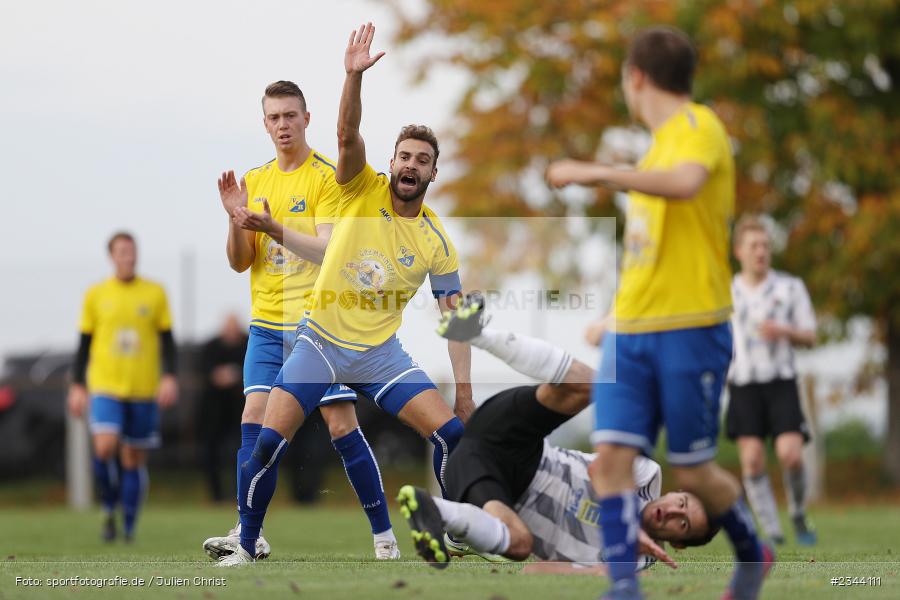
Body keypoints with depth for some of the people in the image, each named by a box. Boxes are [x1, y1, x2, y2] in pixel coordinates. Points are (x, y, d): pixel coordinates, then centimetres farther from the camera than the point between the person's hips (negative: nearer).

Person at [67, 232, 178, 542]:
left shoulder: (155, 293, 5)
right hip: (105, 387, -1)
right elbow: (85, 343, 9)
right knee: (105, 447, -21)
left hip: (144, 390, 1)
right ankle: (109, 511, -1)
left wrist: (169, 377, -5)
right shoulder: (96, 295, 5)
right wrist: (77, 386, 5)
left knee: (134, 459, 4)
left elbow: (166, 340, 8)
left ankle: (129, 528, 14)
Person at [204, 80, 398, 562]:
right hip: (267, 323, 5)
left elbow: (328, 251, -16)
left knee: (341, 425, -7)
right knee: (253, 419, -7)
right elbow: (239, 263, 9)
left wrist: (273, 228, -29)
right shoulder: (254, 180, 12)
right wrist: (235, 219, -9)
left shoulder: (327, 176, -5)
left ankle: (384, 534, 1)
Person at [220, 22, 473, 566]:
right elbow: (348, 135, -24)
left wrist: (464, 388, -6)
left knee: (453, 433, -12)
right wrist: (355, 75, -40)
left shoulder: (437, 242, -3)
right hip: (321, 343, -2)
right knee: (269, 444, -14)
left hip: (381, 354, 2)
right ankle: (246, 550, 3)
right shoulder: (364, 191, -6)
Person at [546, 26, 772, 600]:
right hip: (629, 331, 7)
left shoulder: (699, 127, -9)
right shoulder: (663, 142, 19)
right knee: (611, 454, -10)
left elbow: (684, 184, -31)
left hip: (690, 330, -7)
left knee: (693, 471, 1)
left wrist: (596, 173, -31)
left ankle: (753, 553, 27)